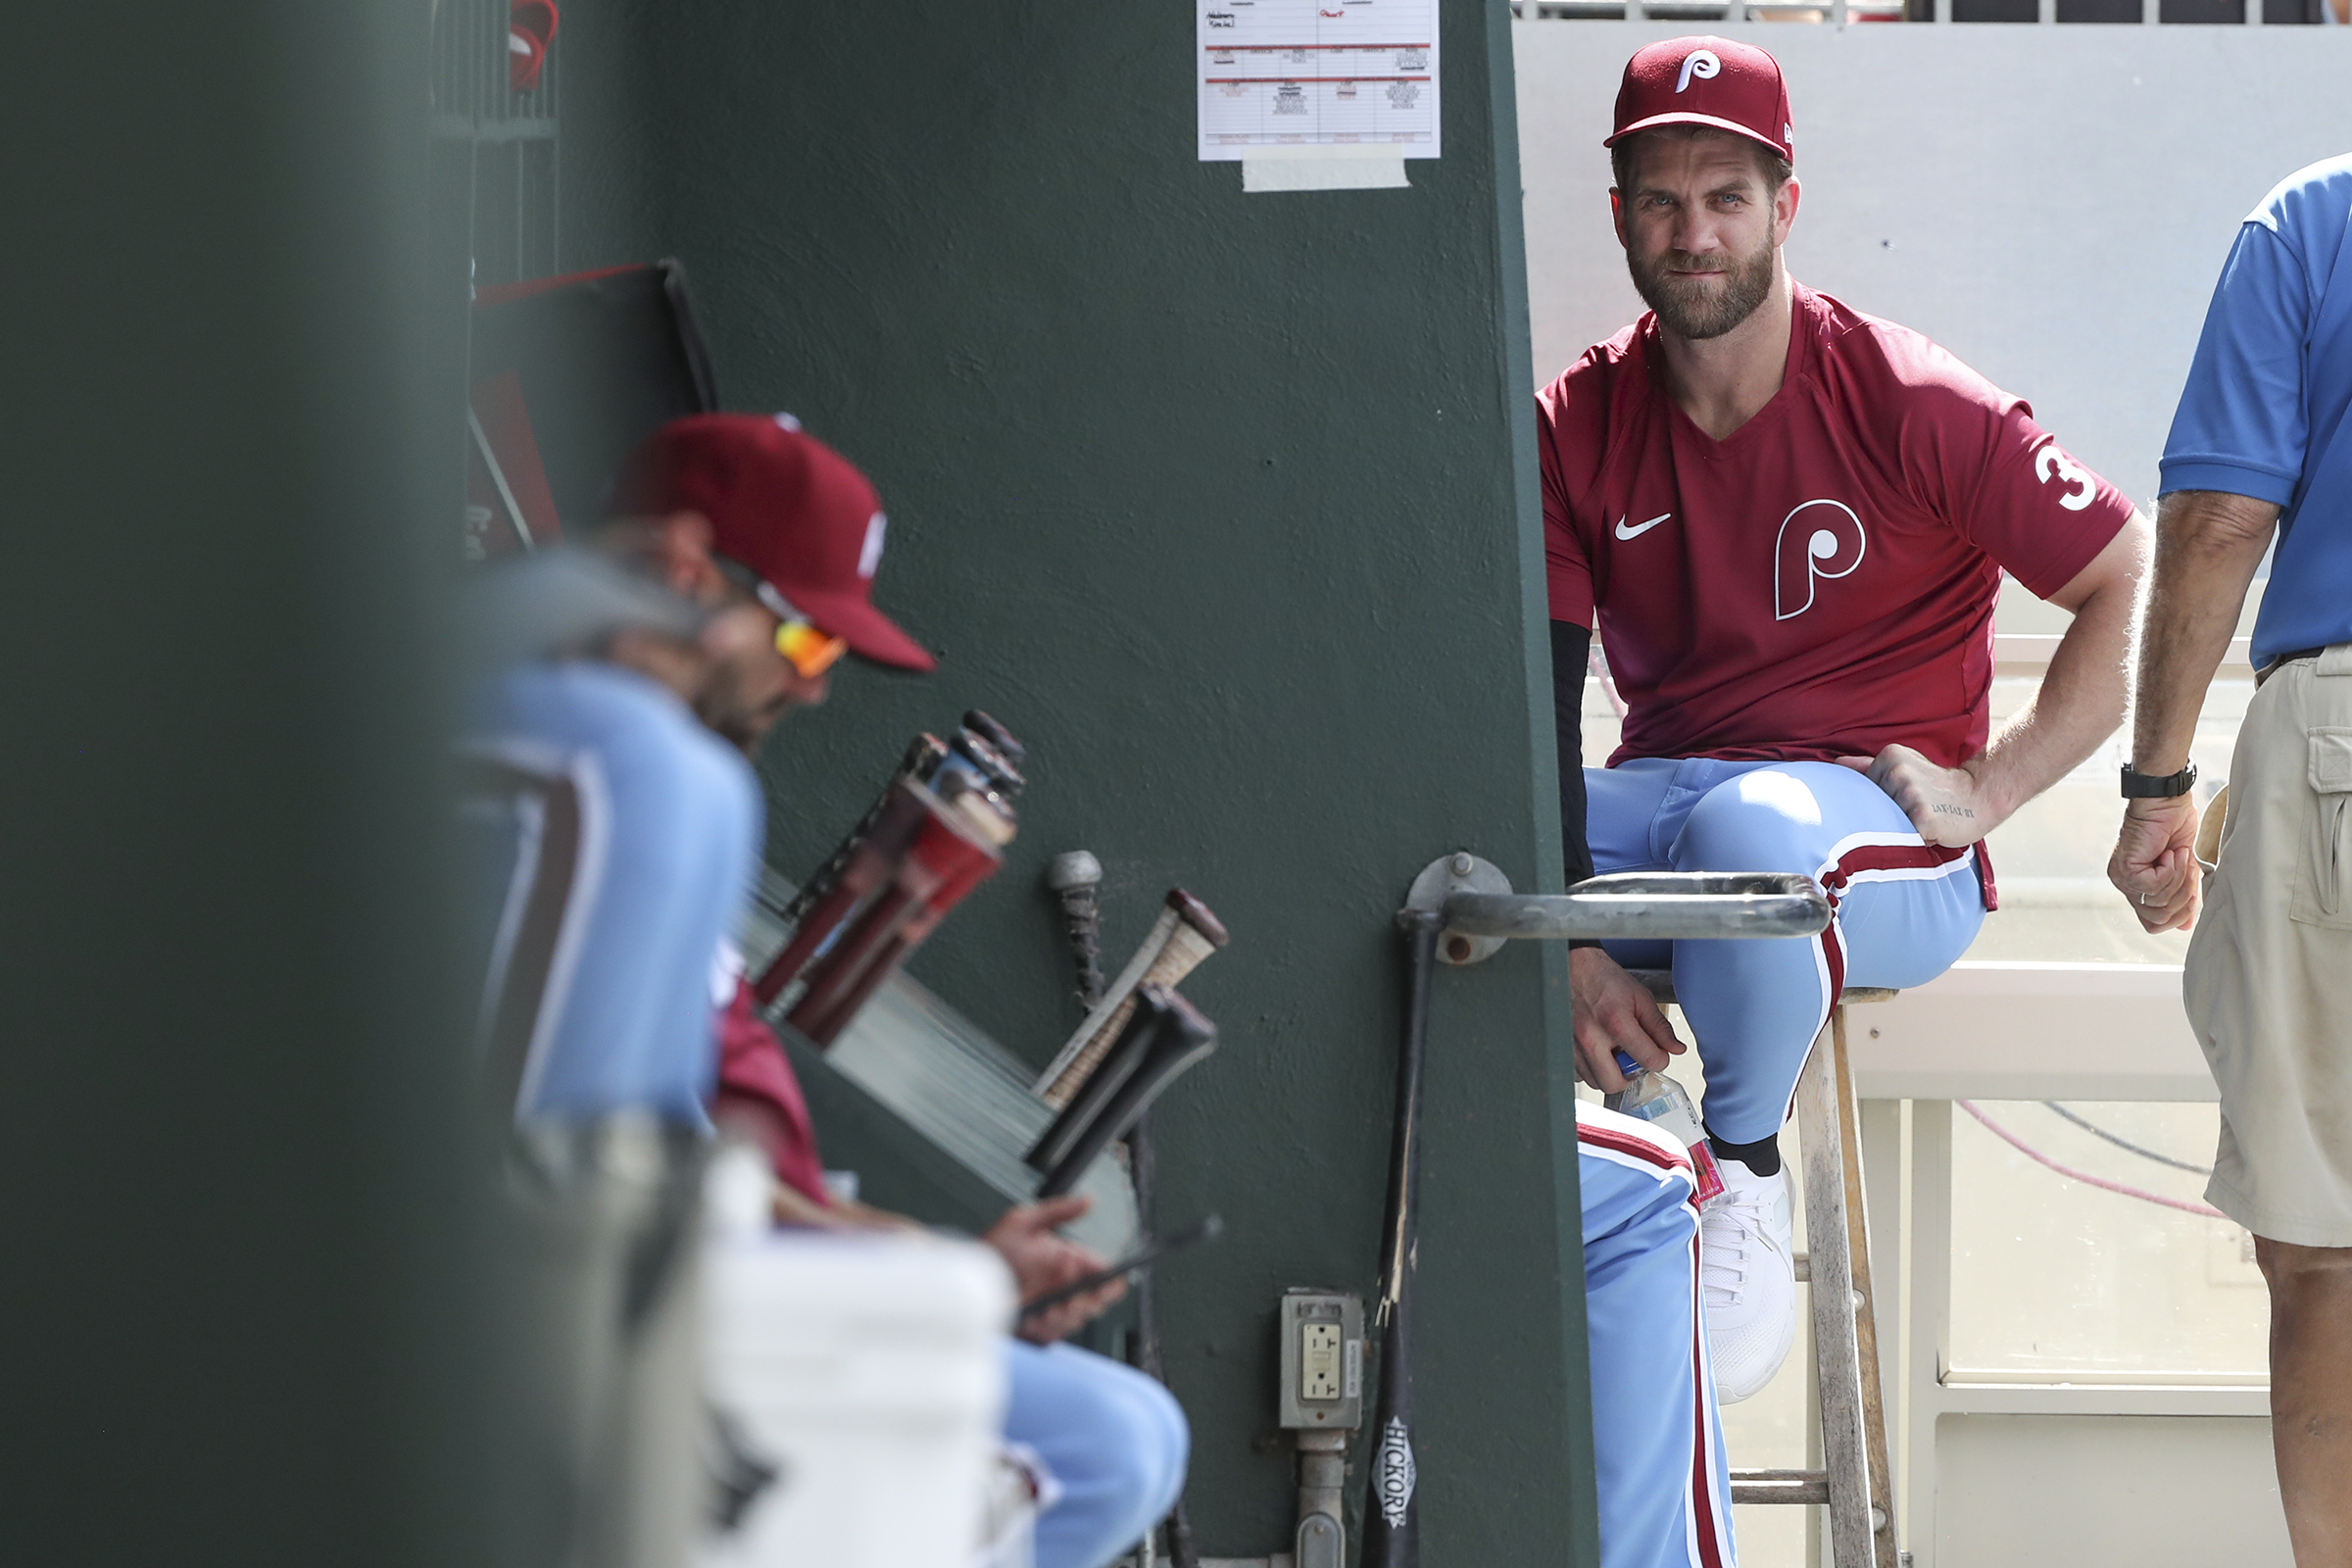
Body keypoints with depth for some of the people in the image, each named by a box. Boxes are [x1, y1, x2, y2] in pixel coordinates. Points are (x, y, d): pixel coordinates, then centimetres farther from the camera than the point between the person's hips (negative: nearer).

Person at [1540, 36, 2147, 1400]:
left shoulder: (1910, 405, -6)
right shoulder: (1580, 427, 3)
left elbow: (2140, 589, -3)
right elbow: (1539, 702, -4)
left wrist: (1988, 792, -10)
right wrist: (1572, 949, -18)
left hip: (1882, 835, -4)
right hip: (1656, 804, 4)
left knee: (1749, 824, -40)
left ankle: (1745, 1168, -16)